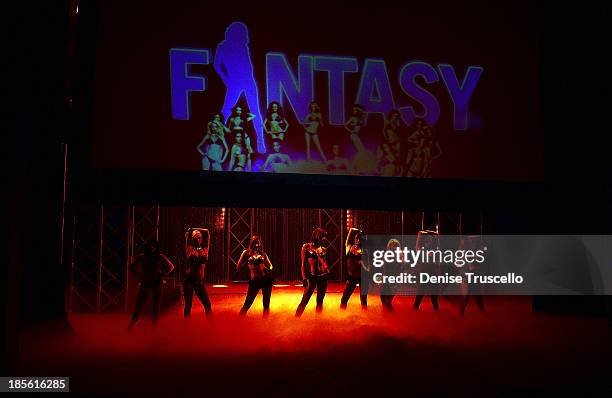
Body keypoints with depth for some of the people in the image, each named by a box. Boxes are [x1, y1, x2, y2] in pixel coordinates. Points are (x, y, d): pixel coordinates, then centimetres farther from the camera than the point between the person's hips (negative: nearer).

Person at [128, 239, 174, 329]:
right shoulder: (143, 257, 2)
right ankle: (130, 327, -1)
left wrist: (162, 274, 1)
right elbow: (132, 267, 12)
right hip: (145, 284, 0)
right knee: (139, 306, -5)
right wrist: (139, 276, 3)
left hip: (157, 284, 0)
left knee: (156, 307, 3)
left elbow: (171, 266, 11)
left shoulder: (160, 257, 1)